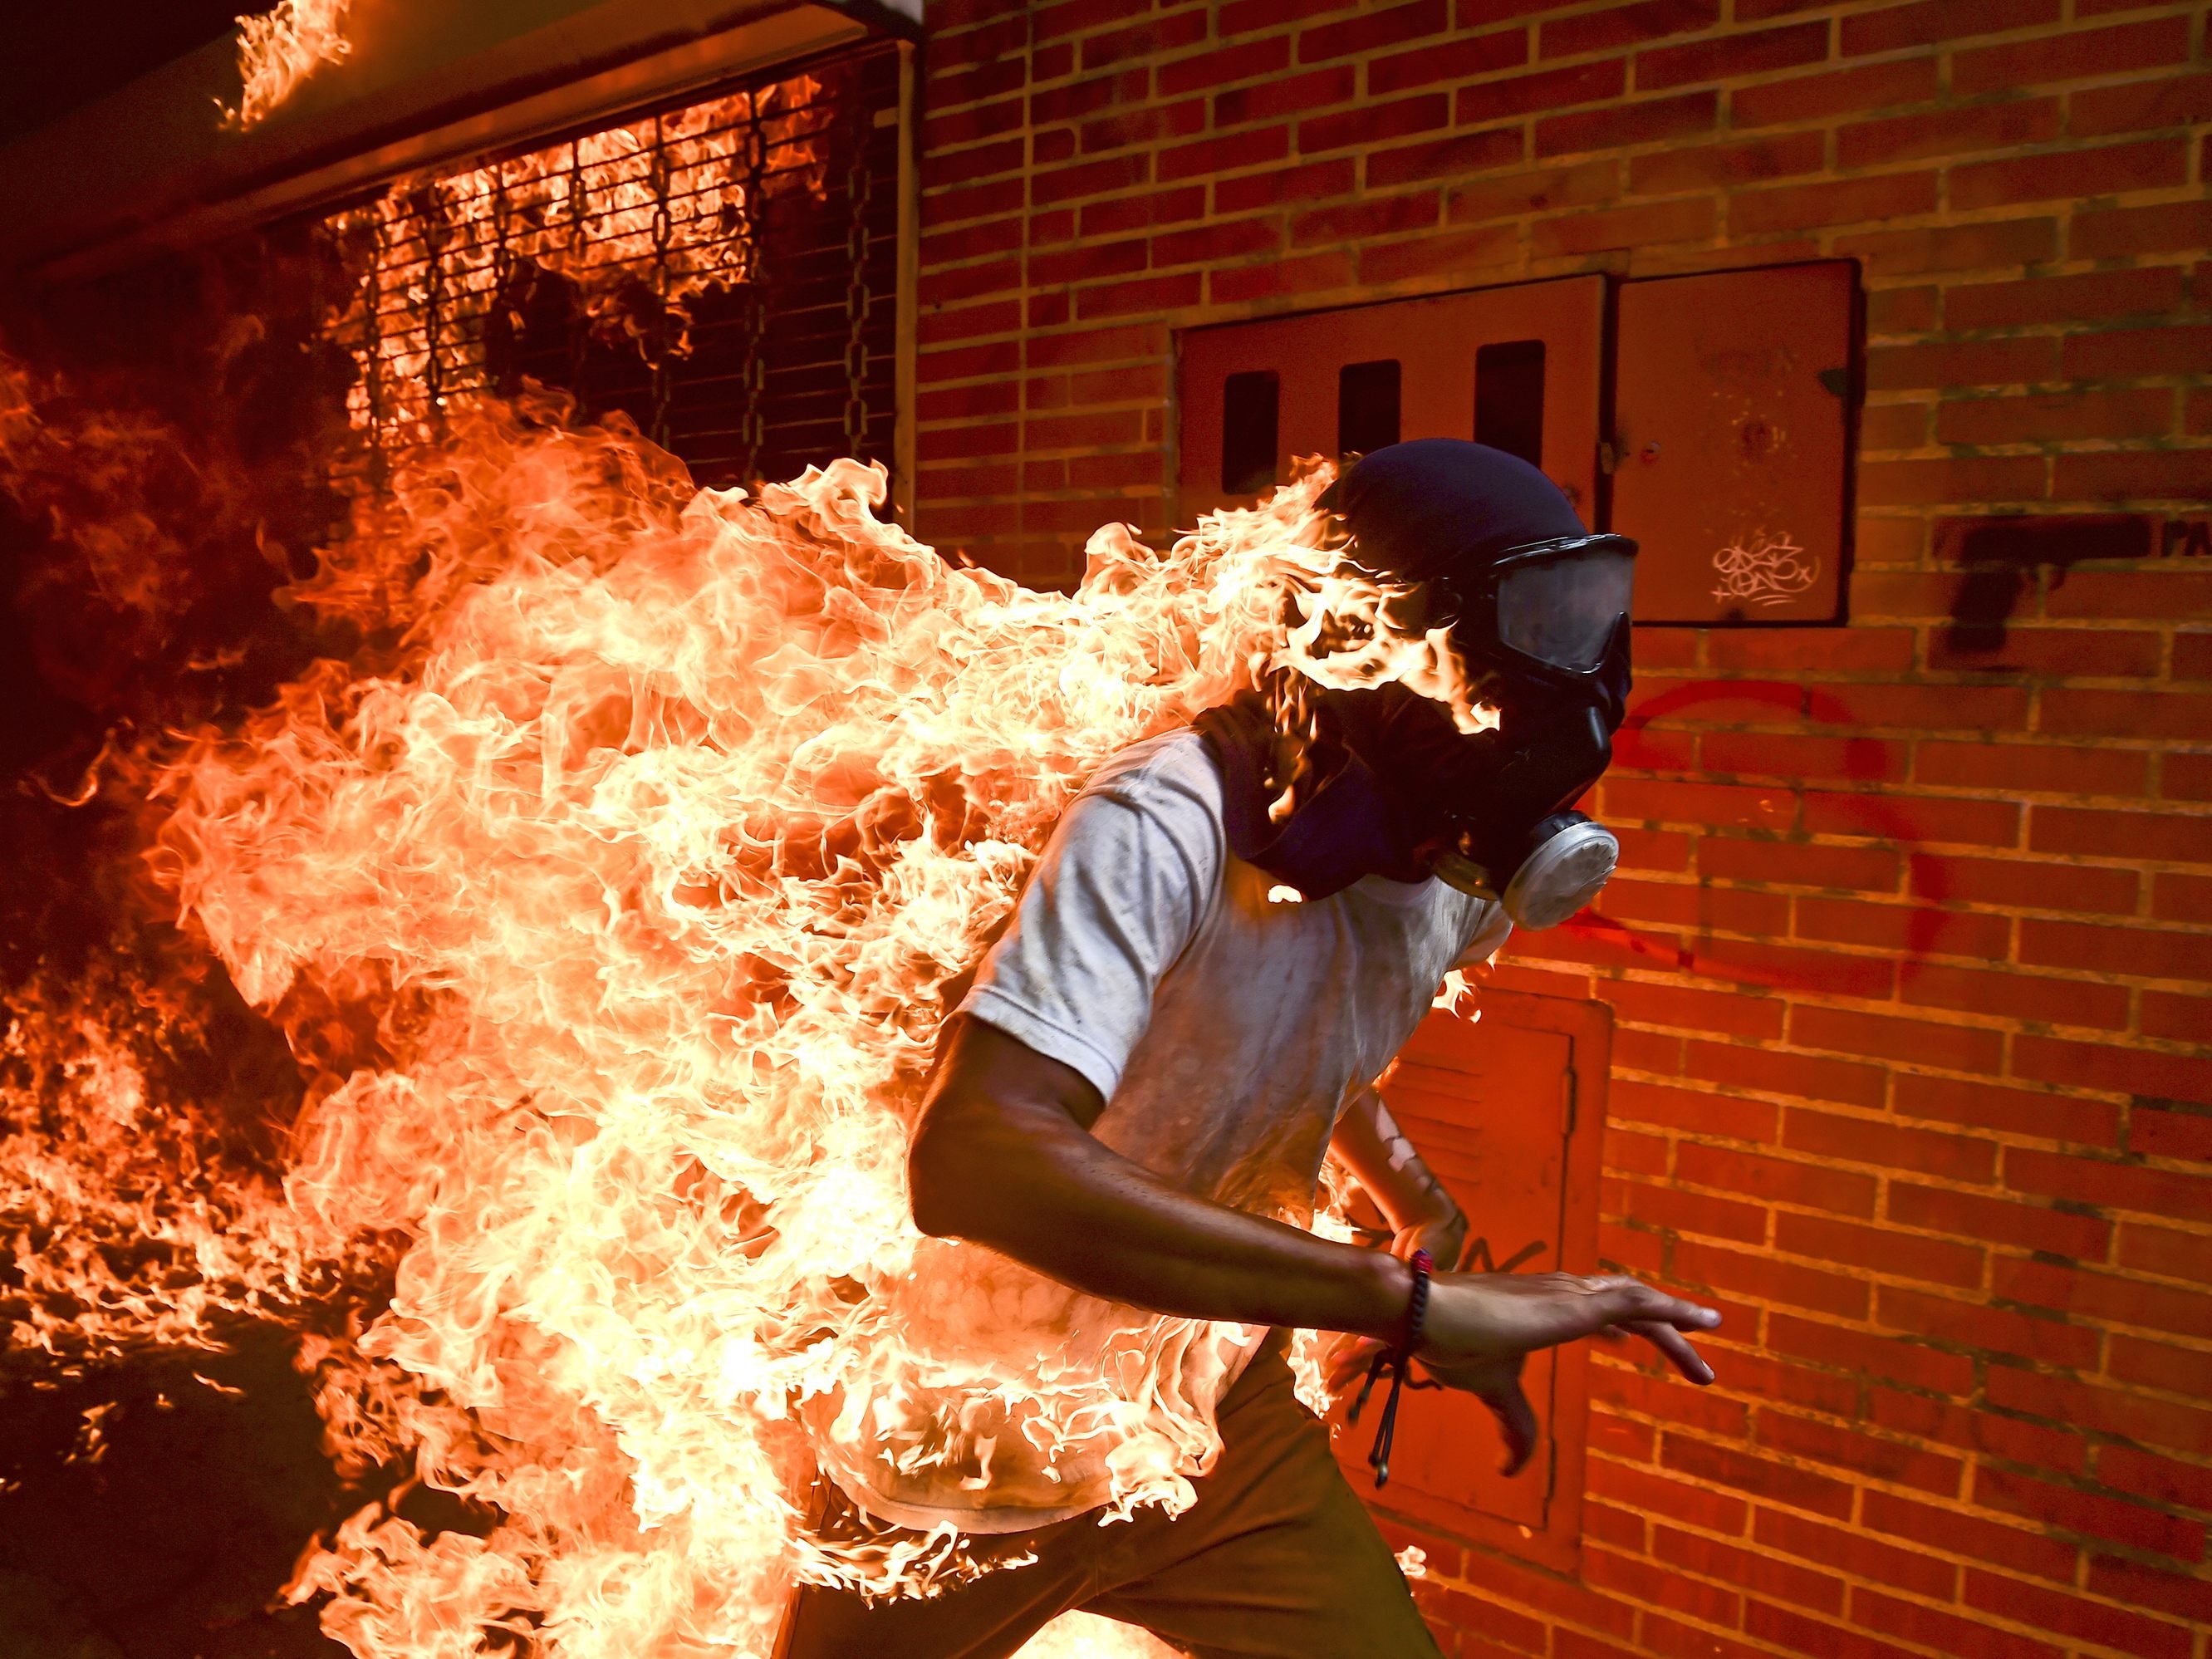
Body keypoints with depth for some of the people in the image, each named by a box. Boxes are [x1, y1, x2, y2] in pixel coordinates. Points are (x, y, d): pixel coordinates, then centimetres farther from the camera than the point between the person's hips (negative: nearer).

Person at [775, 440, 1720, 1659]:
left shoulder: (1459, 879, -8)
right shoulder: (1164, 828, -33)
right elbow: (978, 1159, -47)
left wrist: (1420, 1206, -2)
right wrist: (1414, 1299, -46)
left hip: (1212, 1417, 5)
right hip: (960, 1462, -4)